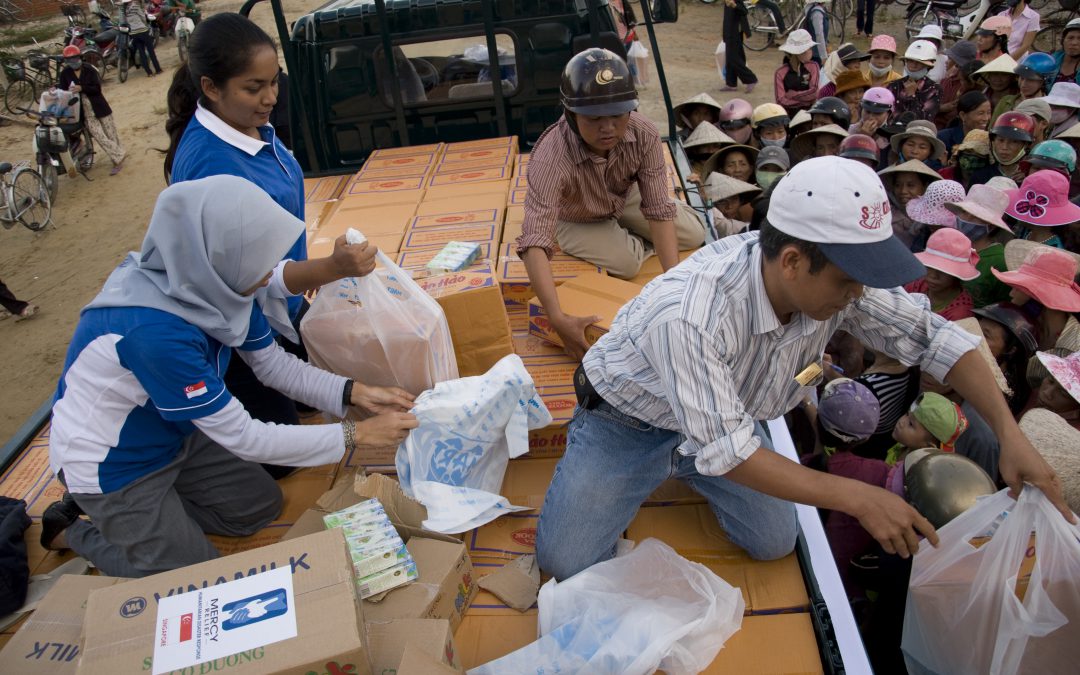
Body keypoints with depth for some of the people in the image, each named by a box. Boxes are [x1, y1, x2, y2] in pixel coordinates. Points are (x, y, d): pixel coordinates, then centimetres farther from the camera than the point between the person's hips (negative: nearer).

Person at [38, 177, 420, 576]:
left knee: (262, 505, 14)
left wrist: (354, 394, -14)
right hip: (112, 467, -7)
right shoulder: (155, 330, -39)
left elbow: (272, 363, -3)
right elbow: (244, 439, -30)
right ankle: (75, 531, 20)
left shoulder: (210, 282, -17)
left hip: (172, 435, 7)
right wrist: (355, 435, -25)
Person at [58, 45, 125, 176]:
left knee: (111, 133, 3)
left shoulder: (89, 69, -5)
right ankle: (119, 157, 0)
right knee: (98, 135, -8)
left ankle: (118, 158, 15)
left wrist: (81, 88, -24)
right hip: (84, 111, 1)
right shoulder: (65, 73, 2)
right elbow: (63, 91, 5)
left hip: (99, 106, -1)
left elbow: (97, 88, -12)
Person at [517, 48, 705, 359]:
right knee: (626, 263, -26)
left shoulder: (644, 134, -31)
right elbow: (534, 243, -50)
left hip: (625, 200, 4)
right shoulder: (551, 157, -43)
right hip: (576, 220, -3)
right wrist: (558, 319, -60)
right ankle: (643, 243, 10)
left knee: (694, 235, -2)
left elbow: (658, 210, -28)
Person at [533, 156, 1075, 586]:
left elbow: (932, 336, -8)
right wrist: (857, 499, -34)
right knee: (566, 562, -14)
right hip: (628, 421, -5)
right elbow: (726, 451, -37)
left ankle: (682, 469, 23)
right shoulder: (693, 313, -41)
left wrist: (1010, 434, -16)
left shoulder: (837, 278, -20)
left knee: (772, 544, 0)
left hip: (730, 417, 6)